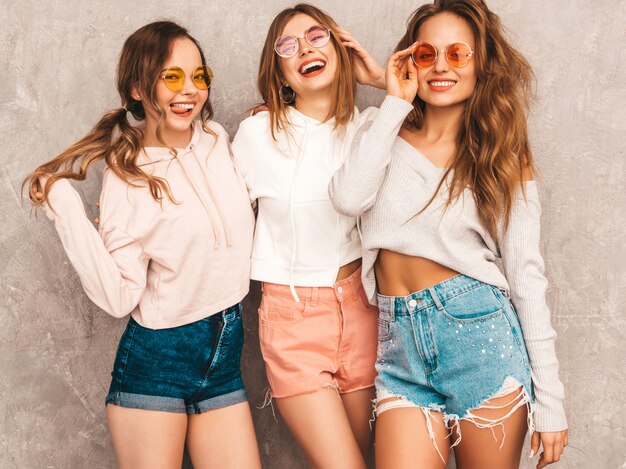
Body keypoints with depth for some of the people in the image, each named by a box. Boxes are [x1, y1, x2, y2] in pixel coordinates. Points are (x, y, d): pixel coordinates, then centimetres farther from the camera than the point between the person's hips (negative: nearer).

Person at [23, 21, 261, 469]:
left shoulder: (216, 138, 2)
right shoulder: (127, 178, -11)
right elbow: (119, 298, -18)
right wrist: (65, 208, -20)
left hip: (225, 353, 5)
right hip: (156, 361, -4)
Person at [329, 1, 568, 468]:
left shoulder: (504, 155, 3)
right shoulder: (387, 135, 7)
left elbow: (526, 275, 0)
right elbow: (349, 199, -14)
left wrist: (550, 403, -3)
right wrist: (396, 103, -7)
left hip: (478, 329, -1)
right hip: (400, 342, 1)